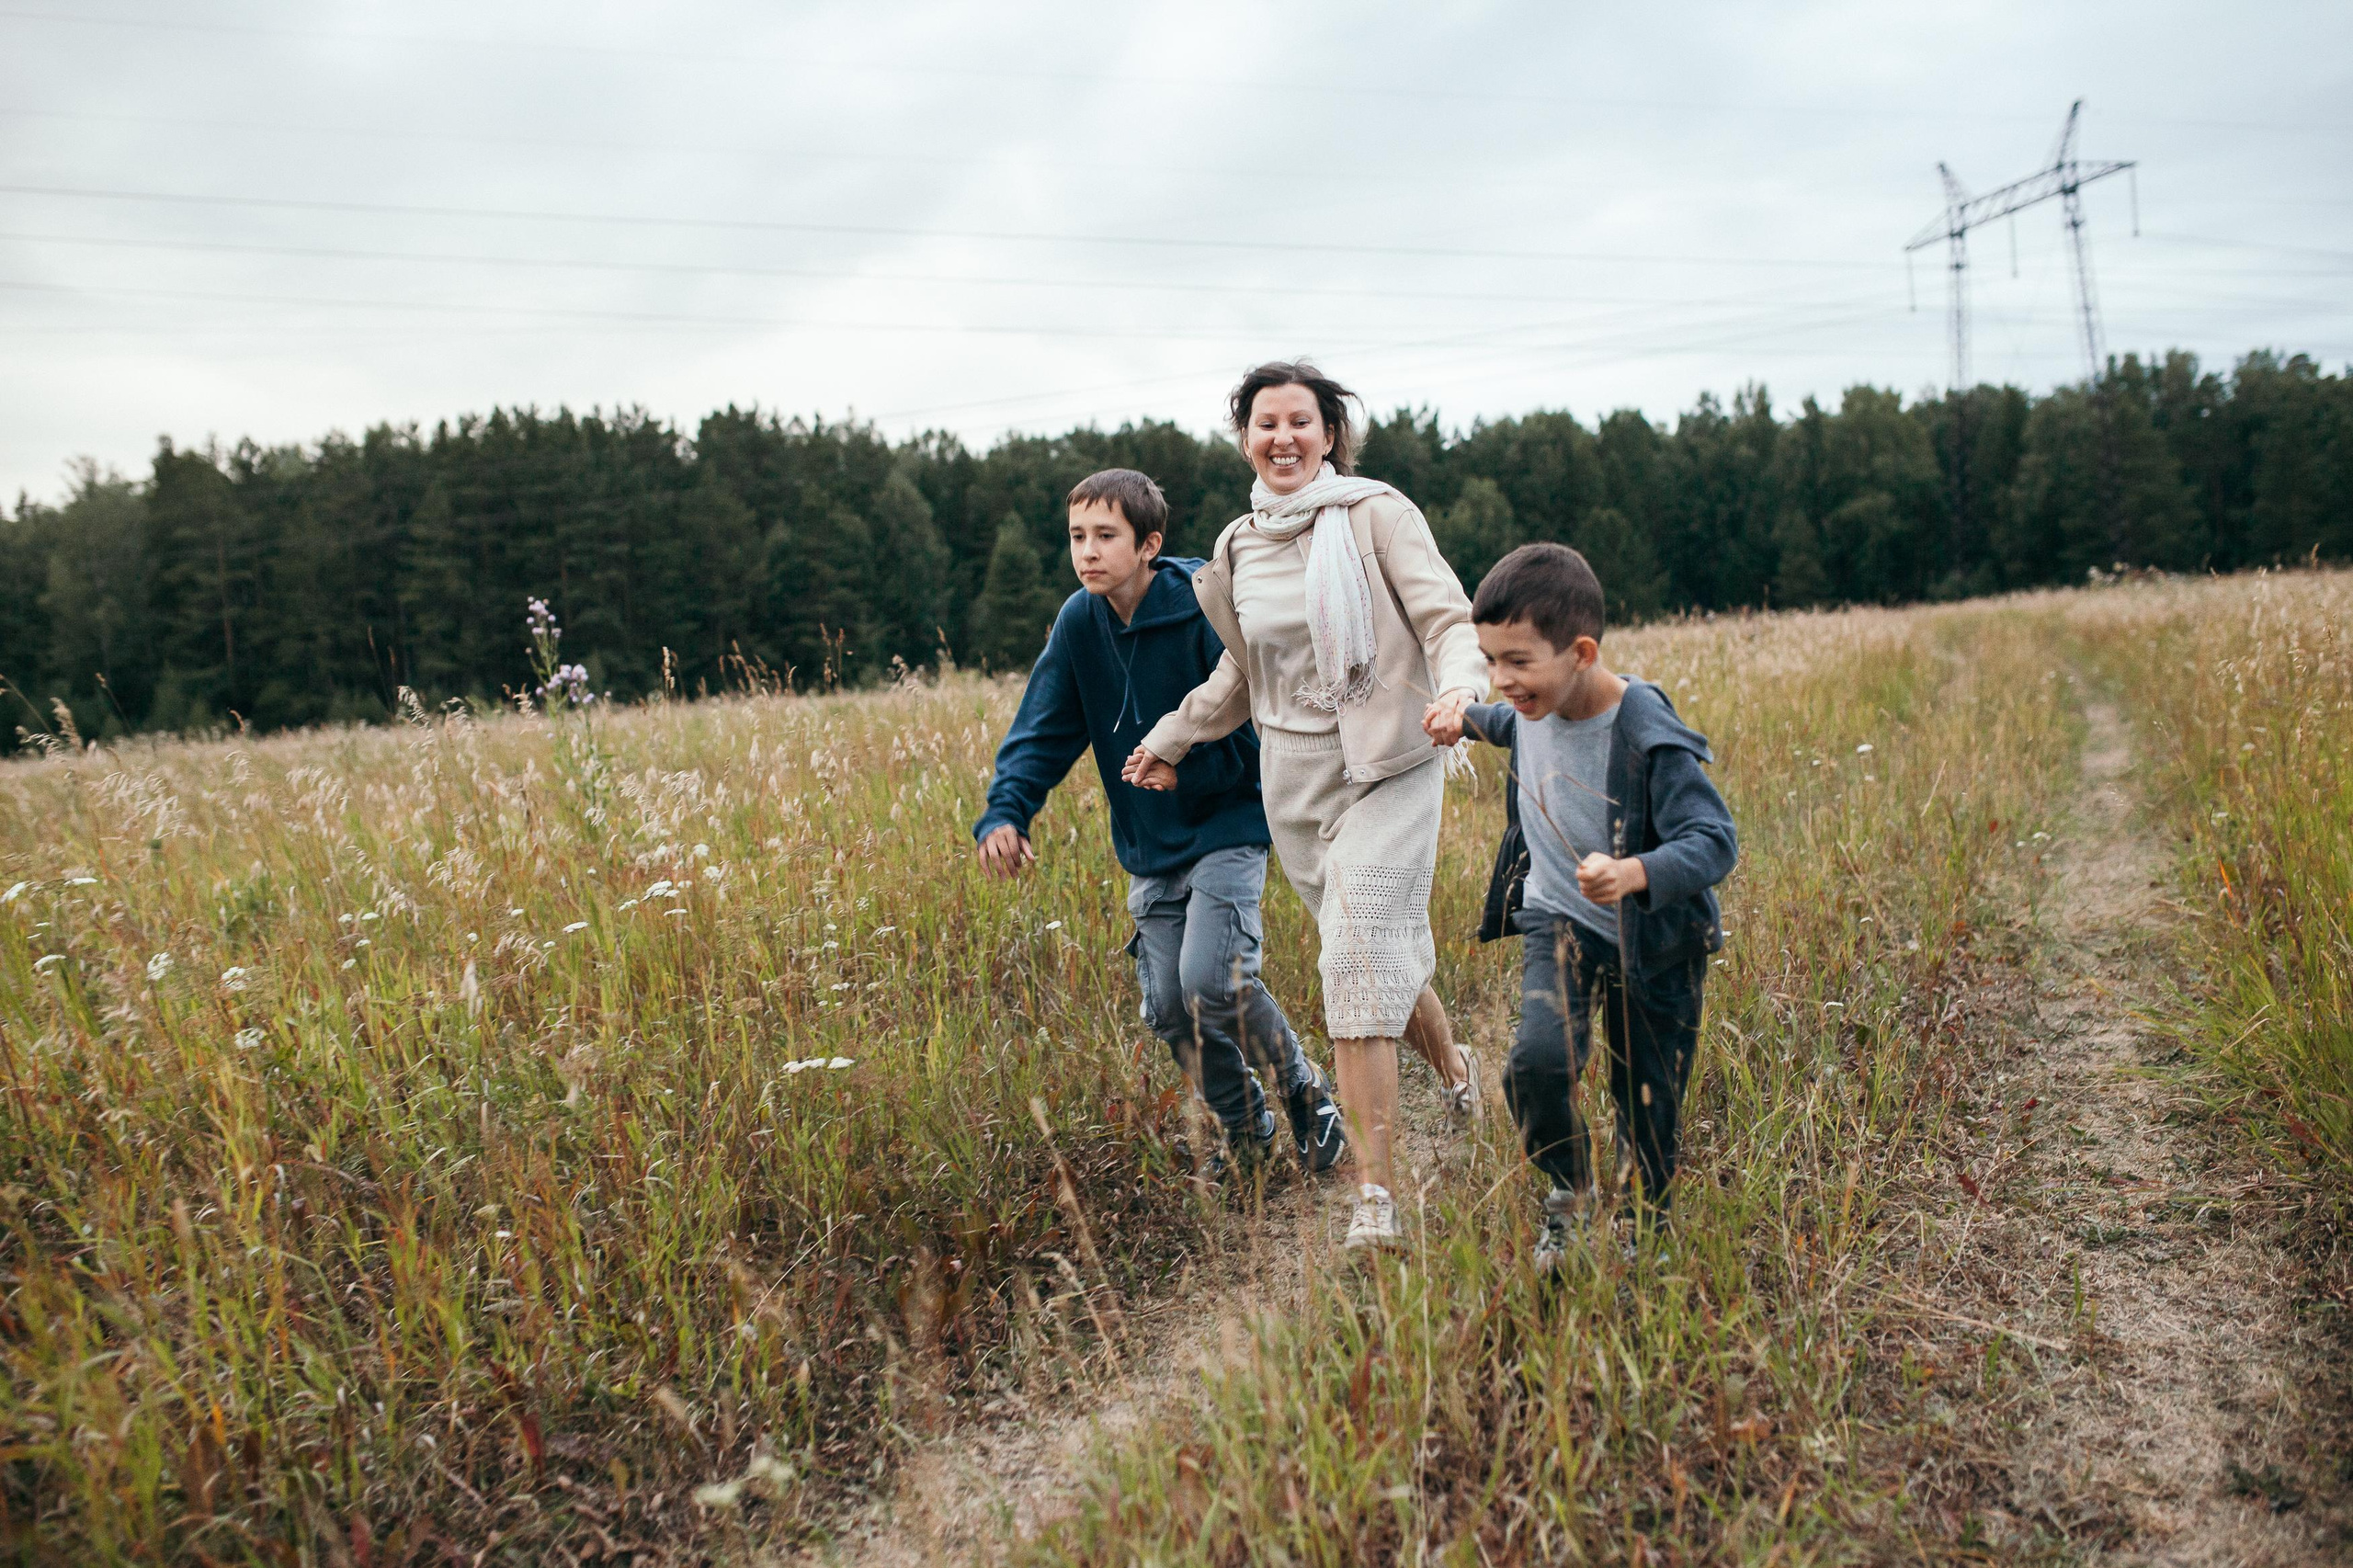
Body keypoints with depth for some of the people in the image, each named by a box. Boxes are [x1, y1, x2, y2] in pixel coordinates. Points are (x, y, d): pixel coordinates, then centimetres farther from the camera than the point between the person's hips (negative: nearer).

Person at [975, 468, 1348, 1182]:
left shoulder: (1206, 609, -17)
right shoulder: (1078, 622, -3)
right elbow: (1041, 732, -3)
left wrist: (1184, 763, -20)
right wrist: (1005, 812, -17)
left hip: (1226, 831, -5)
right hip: (1149, 848, 5)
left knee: (1212, 980, -19)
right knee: (1168, 1007, 4)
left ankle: (1307, 1092, 7)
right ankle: (1247, 1129, 27)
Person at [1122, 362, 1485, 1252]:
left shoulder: (1376, 514, -4)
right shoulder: (1237, 549, 11)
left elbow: (1447, 617, -8)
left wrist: (1458, 686, -28)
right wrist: (1173, 739, 32)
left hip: (1387, 771, -5)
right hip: (1294, 782, 5)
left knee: (1358, 966, -14)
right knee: (1384, 956, 11)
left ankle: (1375, 1200, -9)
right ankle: (1451, 1067, 44)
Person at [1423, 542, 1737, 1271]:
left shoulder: (1648, 738, -28)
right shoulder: (1540, 701, -7)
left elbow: (1714, 841, -33)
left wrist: (1637, 873, -50)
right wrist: (1468, 720, 11)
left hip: (1653, 939, -4)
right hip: (1559, 919, 4)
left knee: (1648, 1106, 7)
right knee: (1537, 1064, -21)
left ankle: (1648, 1224, 37)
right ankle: (1570, 1194, 7)